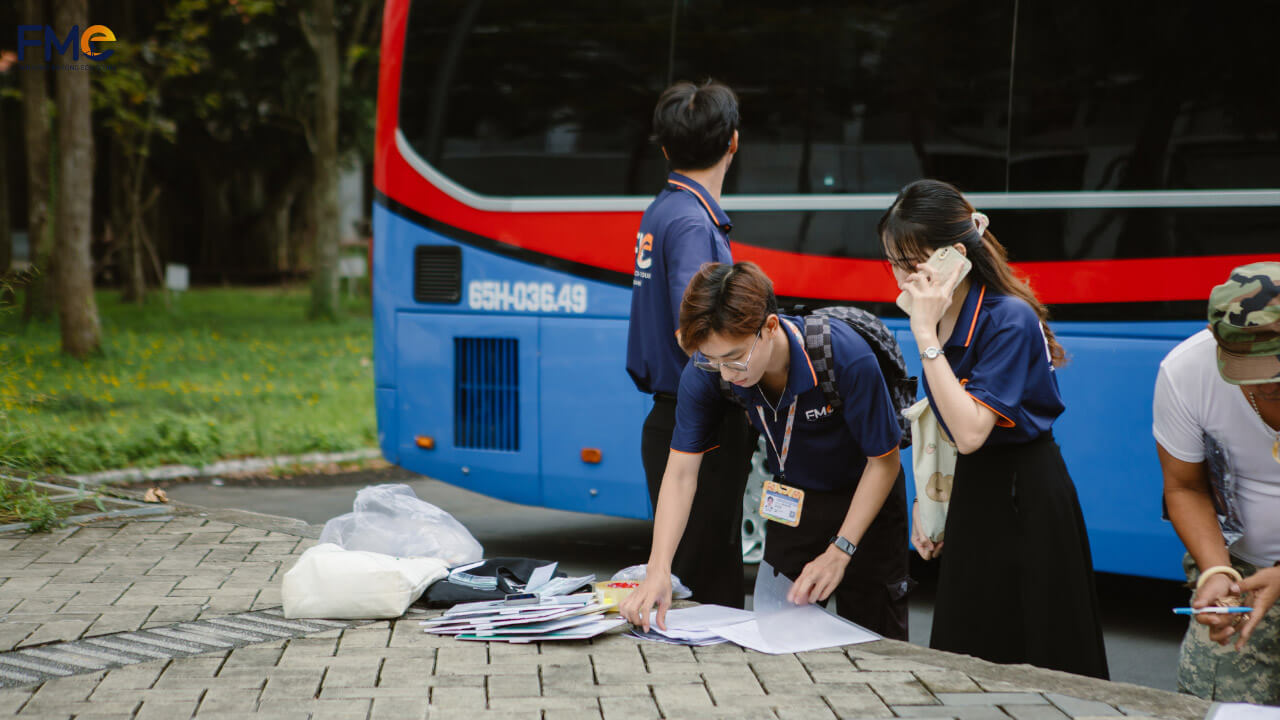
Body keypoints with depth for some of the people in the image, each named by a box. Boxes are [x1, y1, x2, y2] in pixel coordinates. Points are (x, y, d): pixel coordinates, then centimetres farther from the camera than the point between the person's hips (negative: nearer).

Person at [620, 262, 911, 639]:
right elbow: (682, 470, -19)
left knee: (871, 637, 0)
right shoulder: (706, 372, -24)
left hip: (864, 495, -3)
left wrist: (839, 552, -25)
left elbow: (884, 461, -21)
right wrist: (658, 570, -30)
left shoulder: (848, 358, -34)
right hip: (792, 499, 3)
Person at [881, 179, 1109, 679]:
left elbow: (971, 433, -28)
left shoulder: (1009, 319, -20)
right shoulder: (941, 318, 3)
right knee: (961, 657, 11)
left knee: (1032, 663, -1)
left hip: (1026, 502, -8)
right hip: (973, 491, 8)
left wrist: (926, 336, -28)